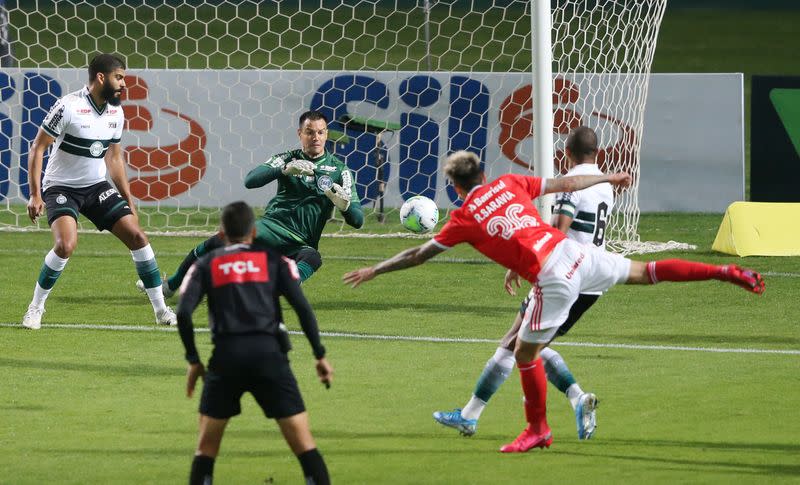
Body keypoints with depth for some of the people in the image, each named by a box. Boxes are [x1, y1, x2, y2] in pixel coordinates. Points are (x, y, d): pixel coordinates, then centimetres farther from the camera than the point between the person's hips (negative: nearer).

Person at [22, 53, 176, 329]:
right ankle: (36, 309, -8)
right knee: (66, 244, -28)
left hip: (97, 187, 6)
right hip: (61, 188, -6)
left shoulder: (116, 112, 2)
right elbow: (37, 148, -14)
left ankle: (160, 309, 5)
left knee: (137, 236, -5)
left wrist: (128, 200, 14)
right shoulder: (68, 107, -19)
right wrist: (35, 195, -19)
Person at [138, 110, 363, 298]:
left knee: (313, 258, -37)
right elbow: (250, 180, -7)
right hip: (270, 227, 1)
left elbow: (357, 220, 2)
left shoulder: (339, 169, 6)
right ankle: (170, 286, 2)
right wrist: (286, 169, -21)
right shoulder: (288, 158, 9)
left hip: (300, 244, -1)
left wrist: (343, 203, -21)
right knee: (215, 244, -19)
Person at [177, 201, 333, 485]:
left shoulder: (206, 265, 14)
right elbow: (302, 307, 2)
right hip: (268, 353, 0)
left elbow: (183, 313, 1)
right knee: (302, 441, 0)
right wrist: (320, 355, 7)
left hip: (226, 356, 1)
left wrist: (193, 361, 10)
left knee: (206, 446, 12)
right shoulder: (274, 259, 14)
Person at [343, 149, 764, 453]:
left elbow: (421, 254, 3)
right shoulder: (508, 184, 11)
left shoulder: (465, 217, -1)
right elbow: (565, 184, 19)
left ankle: (538, 430, 20)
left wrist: (373, 271, 12)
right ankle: (726, 273, 16)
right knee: (642, 273, 19)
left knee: (525, 355, 9)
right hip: (573, 252, 5)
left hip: (552, 279, -5)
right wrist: (608, 178, 33)